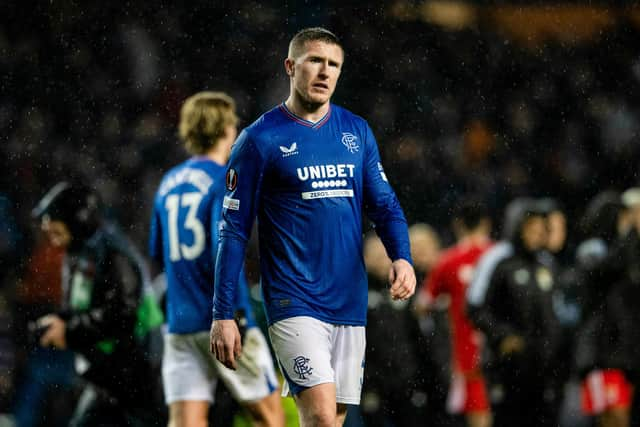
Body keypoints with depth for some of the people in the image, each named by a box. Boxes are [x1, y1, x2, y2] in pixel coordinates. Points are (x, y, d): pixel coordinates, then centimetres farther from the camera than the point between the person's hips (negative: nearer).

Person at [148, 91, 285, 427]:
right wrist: (235, 311, -18)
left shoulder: (169, 183, 12)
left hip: (180, 321, 6)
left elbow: (158, 252, 20)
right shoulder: (225, 180, -8)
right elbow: (222, 248, -19)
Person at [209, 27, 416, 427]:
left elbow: (384, 204, 13)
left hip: (351, 304, 5)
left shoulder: (357, 131, 11)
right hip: (294, 303, -5)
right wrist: (223, 315, -5)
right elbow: (234, 231, -2)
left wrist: (402, 258, -8)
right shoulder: (260, 139, -3)